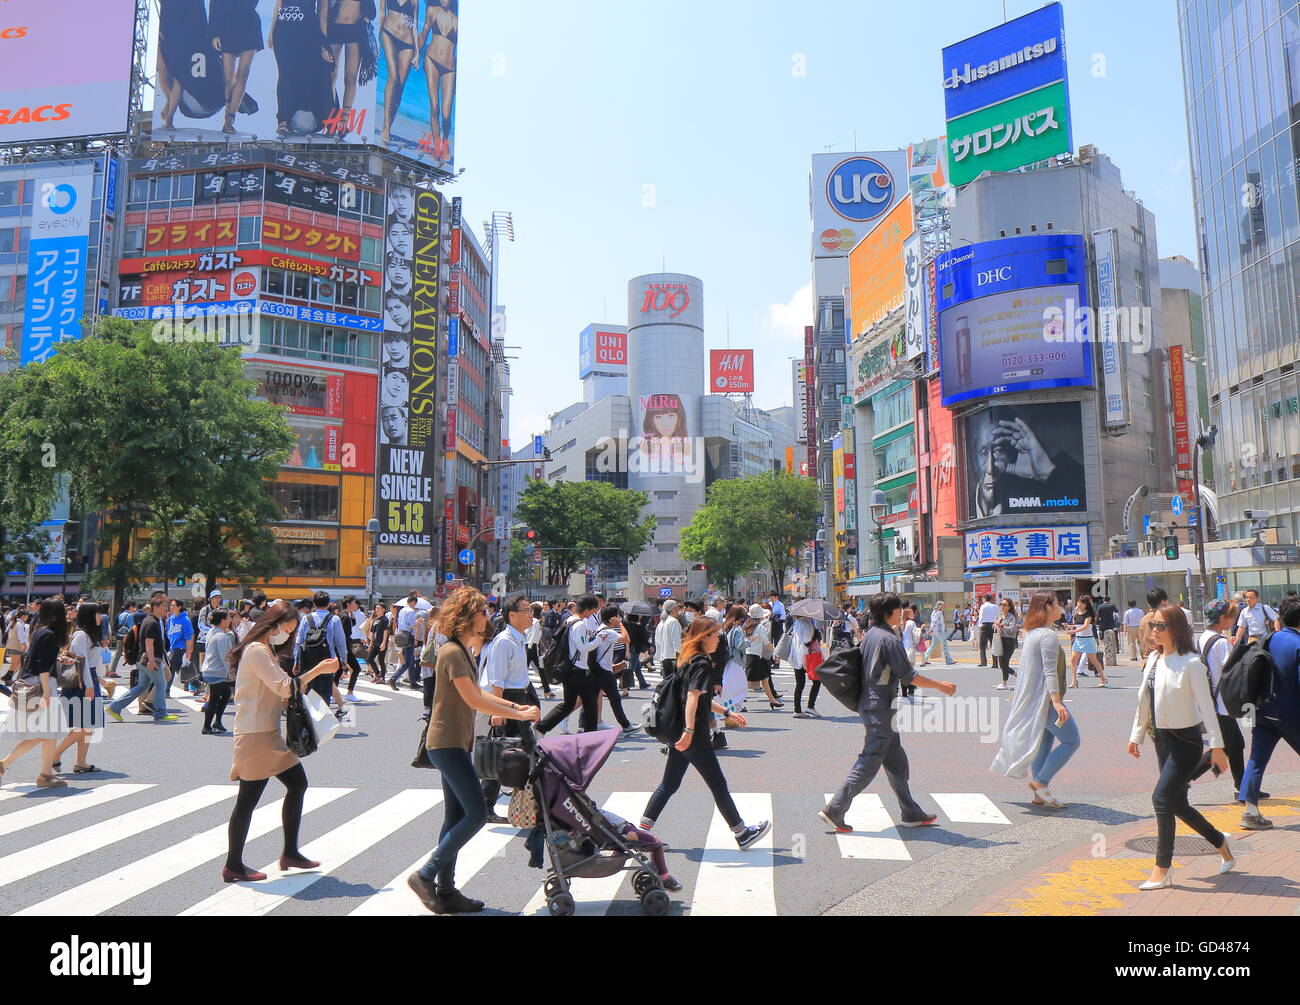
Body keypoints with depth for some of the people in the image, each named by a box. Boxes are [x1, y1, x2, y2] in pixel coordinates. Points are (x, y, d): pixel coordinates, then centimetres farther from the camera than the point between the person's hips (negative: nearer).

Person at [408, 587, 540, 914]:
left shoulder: (464, 651, 14)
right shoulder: (452, 653, -17)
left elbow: (478, 694, 17)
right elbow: (474, 701, -21)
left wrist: (516, 706, 7)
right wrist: (519, 715, -18)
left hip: (454, 744, 10)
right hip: (447, 743, -10)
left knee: (456, 818, 12)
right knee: (475, 815, -9)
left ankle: (445, 891, 19)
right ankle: (425, 876, 0)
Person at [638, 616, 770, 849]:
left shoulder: (691, 661, 15)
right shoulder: (702, 664, -13)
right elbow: (693, 697, -26)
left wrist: (727, 713, 29)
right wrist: (689, 731, -33)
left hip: (680, 734, 9)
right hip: (695, 738, -9)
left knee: (669, 784, 12)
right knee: (718, 786, 3)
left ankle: (642, 831, 12)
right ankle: (742, 834, 15)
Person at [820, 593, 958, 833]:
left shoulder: (869, 635, 11)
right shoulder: (889, 639, -16)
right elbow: (908, 677, -15)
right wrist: (940, 686, -5)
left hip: (869, 704, 10)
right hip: (880, 708, -10)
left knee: (896, 760, 16)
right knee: (869, 763, -6)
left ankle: (911, 813, 24)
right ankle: (834, 811, -5)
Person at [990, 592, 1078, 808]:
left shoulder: (1032, 633, 15)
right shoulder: (1048, 635, -15)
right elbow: (1050, 671, -23)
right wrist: (1056, 701, -29)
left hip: (1030, 699, 10)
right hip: (1044, 699, -10)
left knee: (1044, 742, 13)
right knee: (1071, 741, -3)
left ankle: (1040, 795, 15)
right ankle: (1040, 782, -4)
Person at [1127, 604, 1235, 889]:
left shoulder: (1190, 663, -15)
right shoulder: (1153, 659, 6)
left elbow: (1206, 705, -15)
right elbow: (1144, 700, 13)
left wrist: (1216, 745, -16)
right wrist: (1136, 735, 16)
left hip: (1185, 740, -7)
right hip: (1162, 738, 7)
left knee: (1162, 798, -10)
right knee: (1177, 803, 13)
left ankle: (1161, 870, 0)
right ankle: (1220, 842, 37)